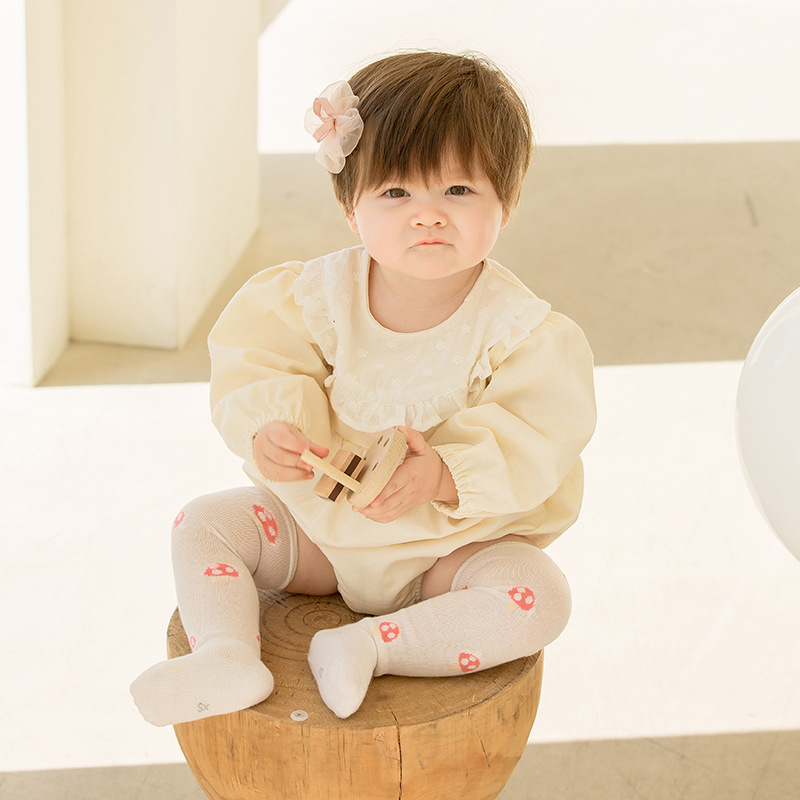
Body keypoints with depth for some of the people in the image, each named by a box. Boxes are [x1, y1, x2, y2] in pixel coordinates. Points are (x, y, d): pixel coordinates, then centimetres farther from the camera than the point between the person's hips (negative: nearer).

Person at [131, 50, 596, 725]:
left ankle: (371, 646, -28)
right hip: (319, 526, 3)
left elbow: (532, 444, -24)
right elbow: (258, 370, -9)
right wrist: (271, 429, -32)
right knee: (204, 524, -10)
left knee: (541, 600, -28)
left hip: (455, 538, -3)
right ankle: (226, 657, -28)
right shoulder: (320, 292, -12)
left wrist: (448, 477, -41)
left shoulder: (521, 330, -19)